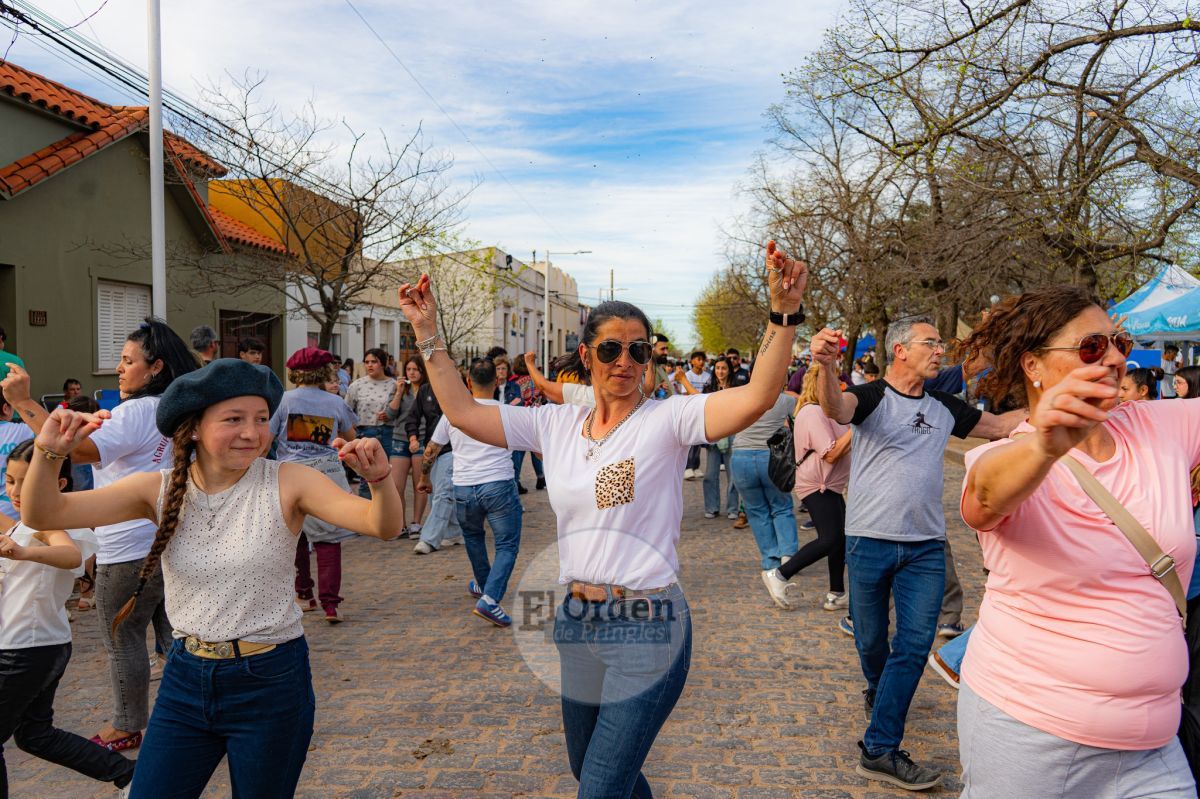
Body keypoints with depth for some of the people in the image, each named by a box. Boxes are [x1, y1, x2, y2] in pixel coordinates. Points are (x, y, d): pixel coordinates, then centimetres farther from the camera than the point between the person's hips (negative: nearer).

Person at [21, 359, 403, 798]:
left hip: (271, 683, -3)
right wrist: (49, 454, -26)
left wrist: (379, 479, -44)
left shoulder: (287, 483, -14)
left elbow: (384, 526, -24)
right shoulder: (160, 489, -4)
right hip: (185, 679, 3)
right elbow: (42, 515, -7)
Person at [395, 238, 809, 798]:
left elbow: (758, 396, -26)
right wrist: (427, 332, 5)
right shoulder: (554, 424, 3)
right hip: (575, 622, 6)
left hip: (647, 626, -6)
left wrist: (783, 312, -37)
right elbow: (462, 412, 6)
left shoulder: (666, 420, -12)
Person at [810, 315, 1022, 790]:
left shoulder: (944, 407, 10)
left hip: (926, 547, 4)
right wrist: (826, 365, -50)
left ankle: (879, 750, 6)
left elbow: (999, 426, 20)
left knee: (915, 644, -2)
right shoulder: (871, 397, -6)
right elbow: (835, 407, -28)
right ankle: (878, 691, 44)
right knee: (870, 639, 11)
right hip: (869, 541, -4)